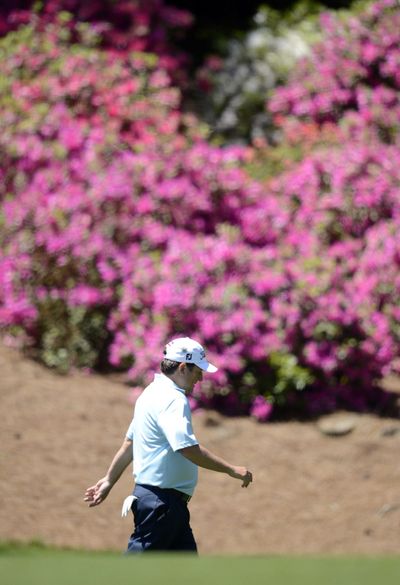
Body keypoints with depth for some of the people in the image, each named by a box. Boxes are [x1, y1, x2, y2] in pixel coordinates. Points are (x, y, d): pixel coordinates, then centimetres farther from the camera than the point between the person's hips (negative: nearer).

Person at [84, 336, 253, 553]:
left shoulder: (152, 393, 16)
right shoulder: (173, 400, -16)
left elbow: (129, 444, 23)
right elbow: (188, 448, -27)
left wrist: (109, 481, 29)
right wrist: (231, 470, -21)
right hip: (162, 500, -11)